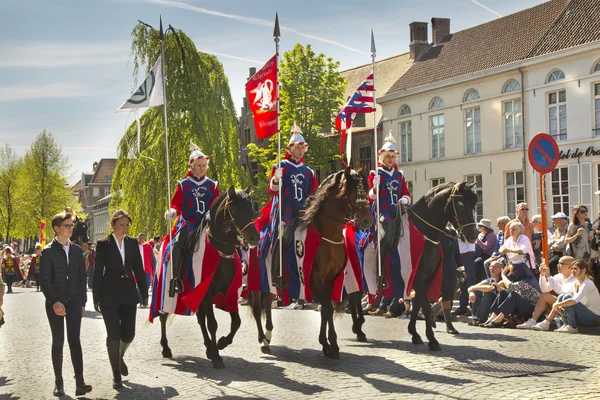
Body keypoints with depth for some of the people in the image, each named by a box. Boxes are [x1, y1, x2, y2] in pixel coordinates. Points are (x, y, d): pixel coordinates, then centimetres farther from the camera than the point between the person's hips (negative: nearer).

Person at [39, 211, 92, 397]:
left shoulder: (77, 250, 9)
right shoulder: (48, 251, -4)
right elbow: (45, 279, -9)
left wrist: (82, 302, 8)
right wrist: (54, 302, -18)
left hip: (74, 300, 2)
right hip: (55, 302, -2)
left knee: (74, 340, -7)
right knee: (58, 342, 4)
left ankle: (80, 383, -13)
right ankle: (59, 383, 12)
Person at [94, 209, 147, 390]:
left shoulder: (132, 243, 7)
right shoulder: (103, 244, -2)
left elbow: (138, 269, 9)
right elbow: (98, 272, -3)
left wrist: (144, 293, 6)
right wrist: (96, 298, -6)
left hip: (128, 294, 3)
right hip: (109, 295, -3)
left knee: (128, 334, 4)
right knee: (114, 335, -2)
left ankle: (119, 356, 36)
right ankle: (116, 374, 9)